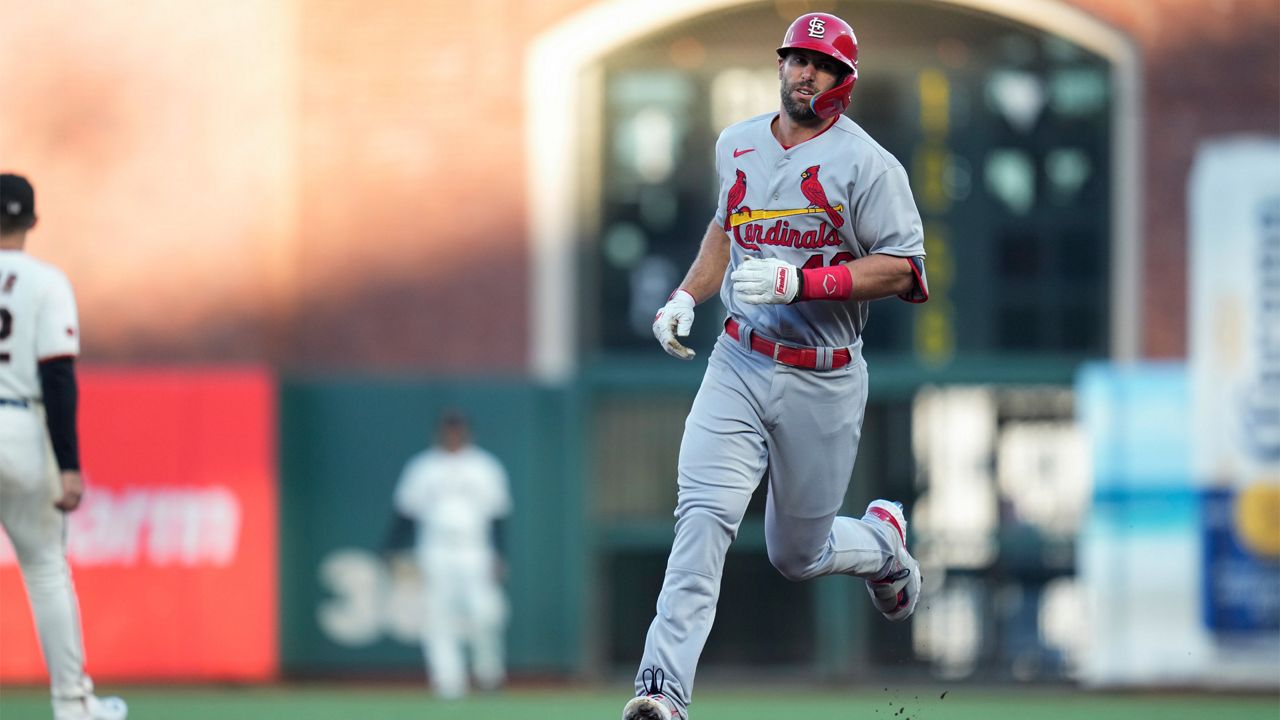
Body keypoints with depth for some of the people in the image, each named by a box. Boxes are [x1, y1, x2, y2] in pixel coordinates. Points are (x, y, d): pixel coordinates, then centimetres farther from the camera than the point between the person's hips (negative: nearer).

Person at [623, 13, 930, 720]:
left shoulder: (866, 164, -8)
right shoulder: (737, 144, 10)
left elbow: (901, 269, -13)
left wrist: (795, 281, -22)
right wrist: (686, 296, 14)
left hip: (823, 384, -3)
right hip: (738, 363, 3)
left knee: (796, 555, 10)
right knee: (703, 515, -18)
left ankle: (883, 542, 45)